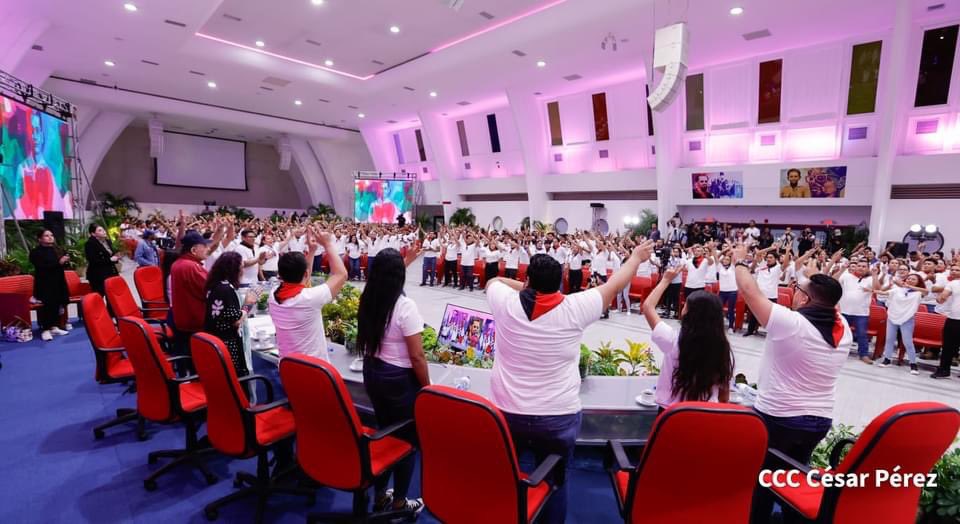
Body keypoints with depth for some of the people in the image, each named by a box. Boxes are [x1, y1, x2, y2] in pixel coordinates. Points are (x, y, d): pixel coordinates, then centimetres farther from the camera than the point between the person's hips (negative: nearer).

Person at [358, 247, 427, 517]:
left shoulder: (368, 299, -5)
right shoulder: (404, 306, -25)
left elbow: (383, 281, 22)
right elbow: (417, 357, -21)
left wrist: (406, 260, 27)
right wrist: (427, 388, -7)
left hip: (372, 372, 7)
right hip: (399, 379, -7)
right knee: (406, 438, 14)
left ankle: (380, 495, 40)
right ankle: (399, 502, 31)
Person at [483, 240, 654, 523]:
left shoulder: (506, 303, -11)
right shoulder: (573, 309, -13)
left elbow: (494, 280, 14)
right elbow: (614, 285, 4)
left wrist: (526, 287, 12)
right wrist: (636, 257, 20)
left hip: (507, 412, 1)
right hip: (559, 416, -1)